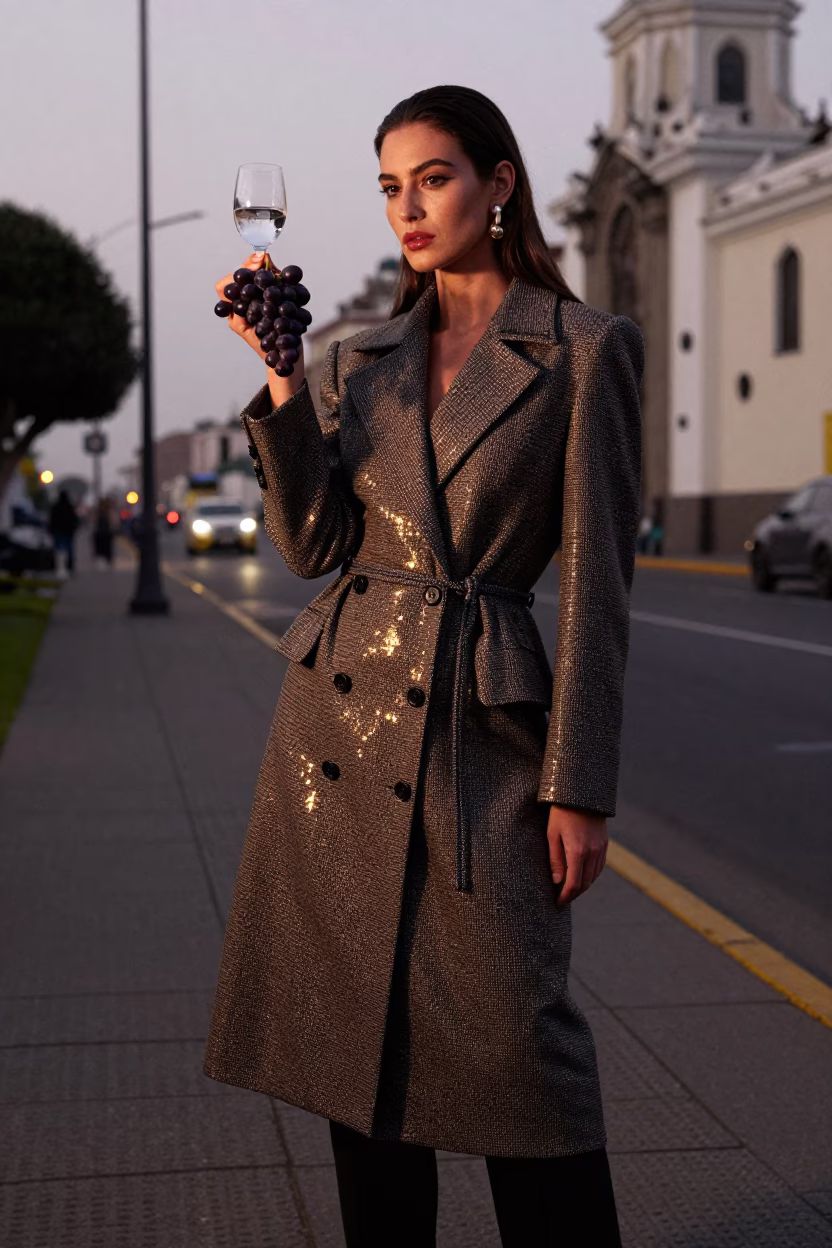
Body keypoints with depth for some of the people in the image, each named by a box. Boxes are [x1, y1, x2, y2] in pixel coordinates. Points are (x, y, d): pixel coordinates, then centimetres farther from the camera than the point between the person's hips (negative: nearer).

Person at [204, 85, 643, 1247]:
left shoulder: (586, 349, -3)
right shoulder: (364, 356, 11)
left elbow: (595, 585, -6)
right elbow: (312, 539, 2)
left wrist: (579, 788, -9)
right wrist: (280, 374, -7)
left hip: (479, 725, -5)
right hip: (339, 713, 5)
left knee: (516, 1034, -6)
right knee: (357, 1029, 10)